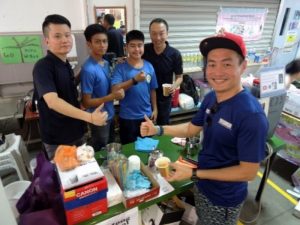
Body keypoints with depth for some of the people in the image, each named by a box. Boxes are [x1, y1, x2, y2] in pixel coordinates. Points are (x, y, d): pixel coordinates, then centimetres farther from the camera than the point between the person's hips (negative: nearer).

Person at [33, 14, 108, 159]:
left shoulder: (65, 64, 5)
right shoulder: (43, 67, -20)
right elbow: (52, 101, -35)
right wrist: (90, 117, -43)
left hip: (75, 132, 8)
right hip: (57, 139, -7)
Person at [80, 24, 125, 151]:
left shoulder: (106, 63, 1)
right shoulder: (88, 70, -23)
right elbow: (86, 103, -20)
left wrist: (118, 91, -8)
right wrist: (112, 96, -26)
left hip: (110, 115, 8)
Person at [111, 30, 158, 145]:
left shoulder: (149, 66, 0)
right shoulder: (120, 67, -11)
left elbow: (152, 90, 8)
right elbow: (115, 90, -23)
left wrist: (155, 109, 9)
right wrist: (134, 80, -32)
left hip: (146, 115, 4)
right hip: (128, 118, -3)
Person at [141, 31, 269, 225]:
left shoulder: (251, 115, -32)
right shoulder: (210, 98, -9)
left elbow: (249, 172, -27)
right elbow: (192, 129, 4)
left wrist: (193, 174, -27)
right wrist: (158, 129, -8)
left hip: (224, 198, -6)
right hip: (202, 185, 7)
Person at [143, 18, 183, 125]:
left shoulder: (175, 54, -14)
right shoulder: (144, 49, -9)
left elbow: (179, 77, -5)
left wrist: (175, 85, -26)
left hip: (164, 98, -1)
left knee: (163, 126, 18)